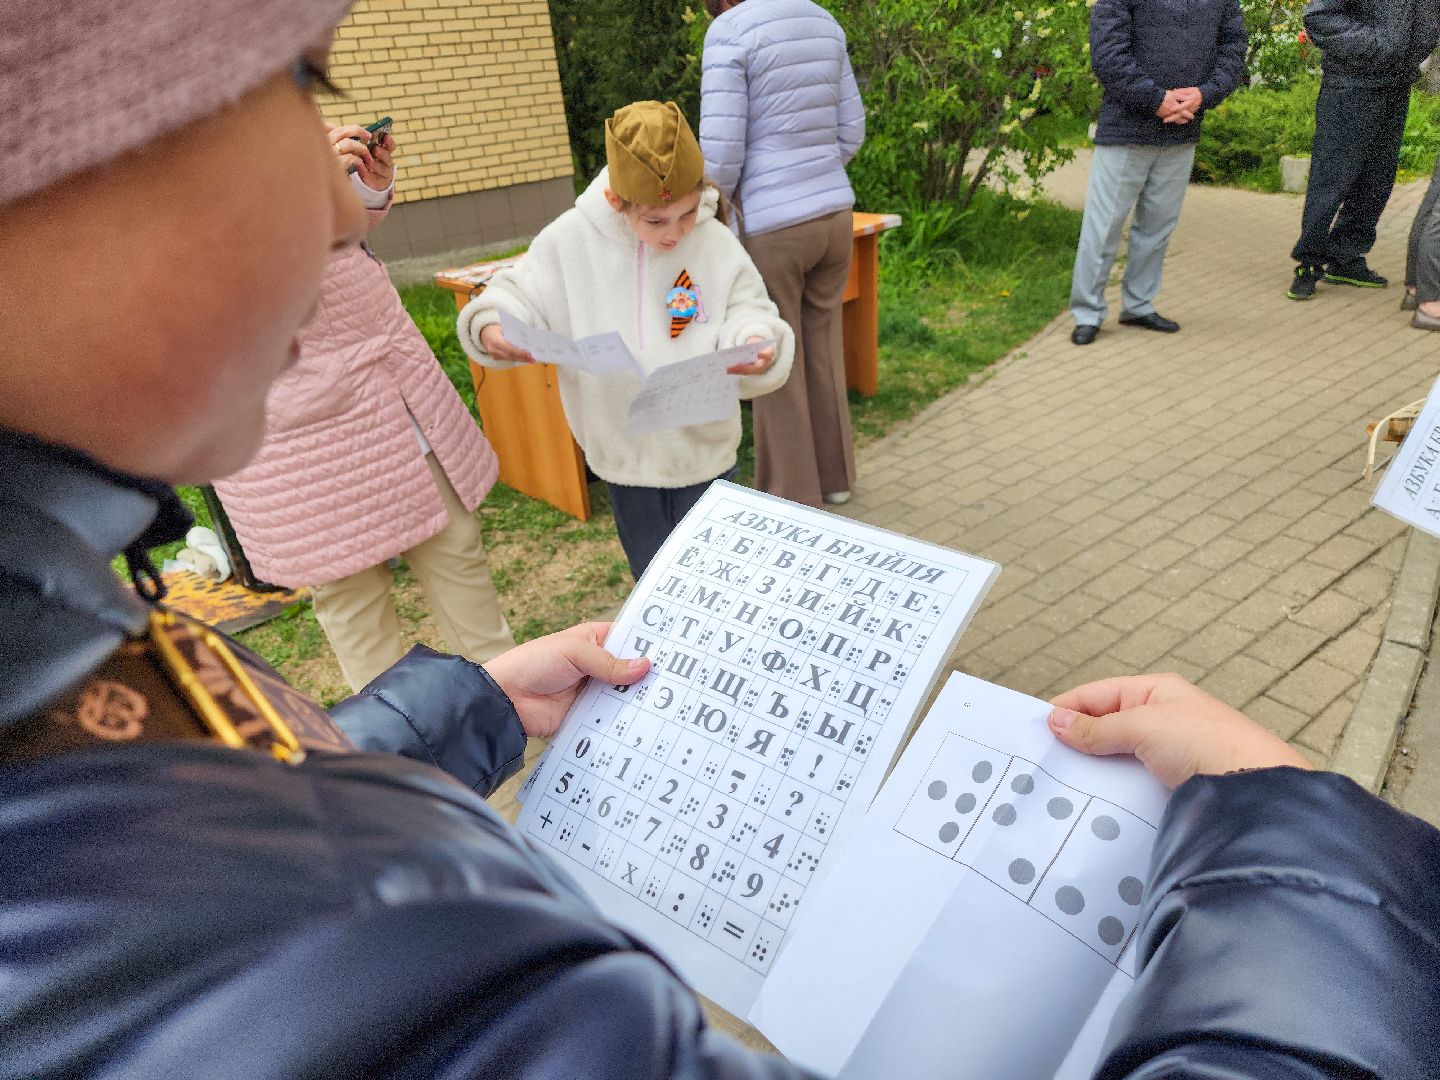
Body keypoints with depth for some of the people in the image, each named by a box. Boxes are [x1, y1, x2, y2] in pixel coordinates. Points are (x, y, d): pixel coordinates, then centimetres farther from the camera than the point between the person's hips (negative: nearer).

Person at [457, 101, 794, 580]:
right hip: (623, 452, 1)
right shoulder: (570, 239, -10)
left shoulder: (716, 243, -12)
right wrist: (491, 327, -23)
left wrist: (758, 345, -32)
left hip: (705, 450, -1)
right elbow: (520, 297, -2)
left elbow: (748, 312, -8)